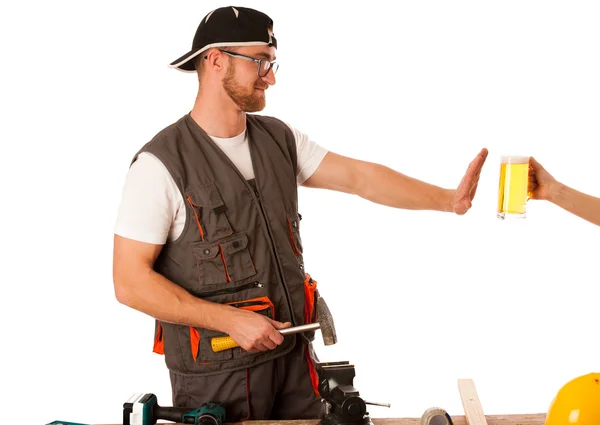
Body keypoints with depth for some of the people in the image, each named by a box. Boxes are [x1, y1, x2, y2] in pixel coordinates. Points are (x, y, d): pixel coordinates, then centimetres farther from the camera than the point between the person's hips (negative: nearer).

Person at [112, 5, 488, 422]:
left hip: (293, 355, 6)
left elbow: (359, 177, 2)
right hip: (215, 374, -6)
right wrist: (231, 320, -20)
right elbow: (130, 282, -16)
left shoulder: (278, 138, 4)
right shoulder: (161, 164, -15)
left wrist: (449, 199, -9)